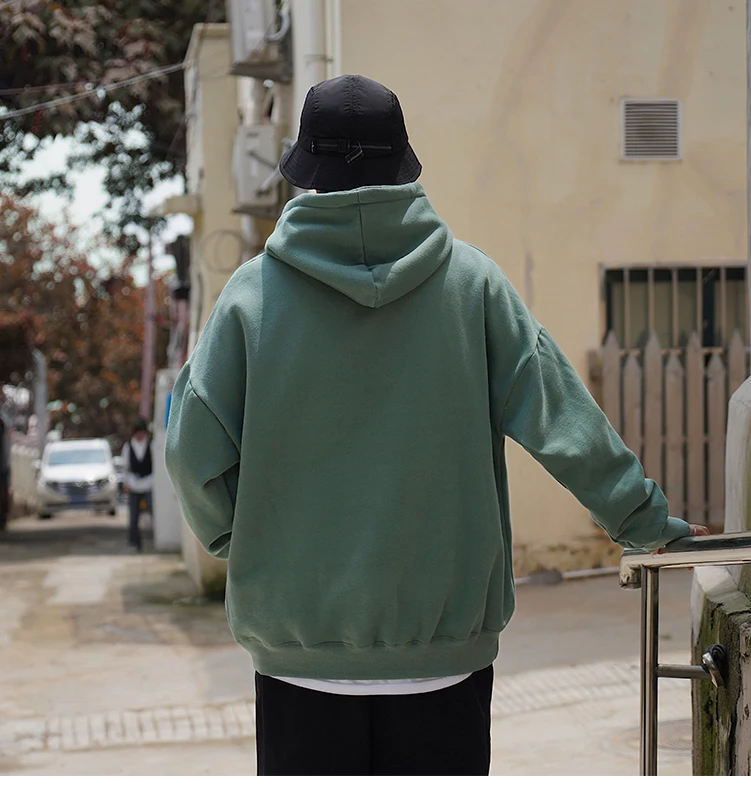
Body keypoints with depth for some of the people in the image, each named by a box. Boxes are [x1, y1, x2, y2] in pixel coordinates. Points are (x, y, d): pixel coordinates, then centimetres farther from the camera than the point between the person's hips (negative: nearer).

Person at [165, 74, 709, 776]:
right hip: (446, 641, 1)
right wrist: (645, 520, 10)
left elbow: (195, 453, -5)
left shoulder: (252, 292, -5)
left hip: (299, 652, 0)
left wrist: (232, 538, 14)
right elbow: (561, 416, -2)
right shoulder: (472, 280, -2)